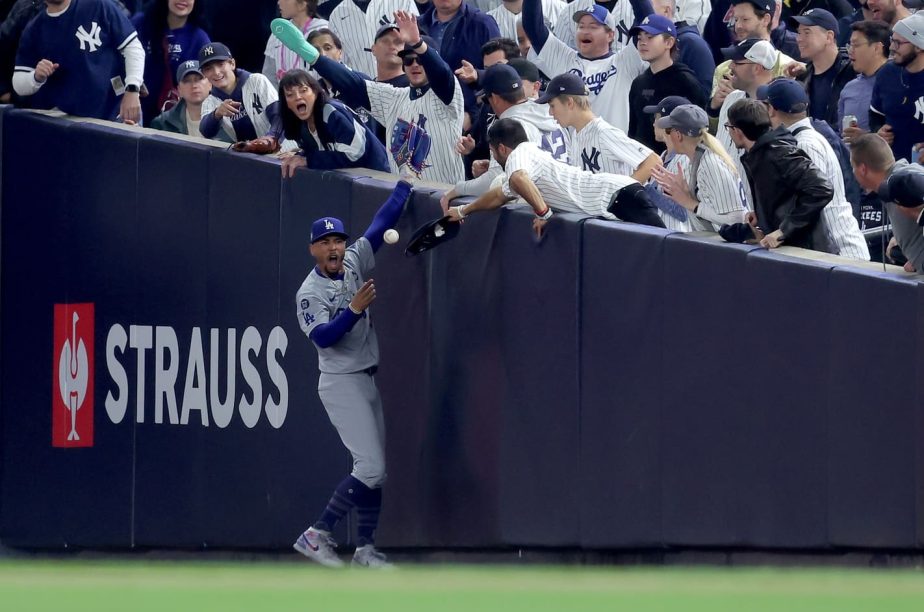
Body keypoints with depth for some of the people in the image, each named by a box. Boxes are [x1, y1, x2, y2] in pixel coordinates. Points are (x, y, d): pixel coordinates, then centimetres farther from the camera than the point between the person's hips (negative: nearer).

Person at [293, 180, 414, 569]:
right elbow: (323, 337, -25)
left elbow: (382, 223, 7)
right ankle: (316, 536, -12)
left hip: (368, 383, 8)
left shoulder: (354, 263, 5)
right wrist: (354, 309, -35)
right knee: (370, 469, -16)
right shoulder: (310, 293, -13)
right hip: (342, 384, -8)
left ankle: (365, 548, 12)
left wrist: (405, 183, 1)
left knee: (375, 471, 8)